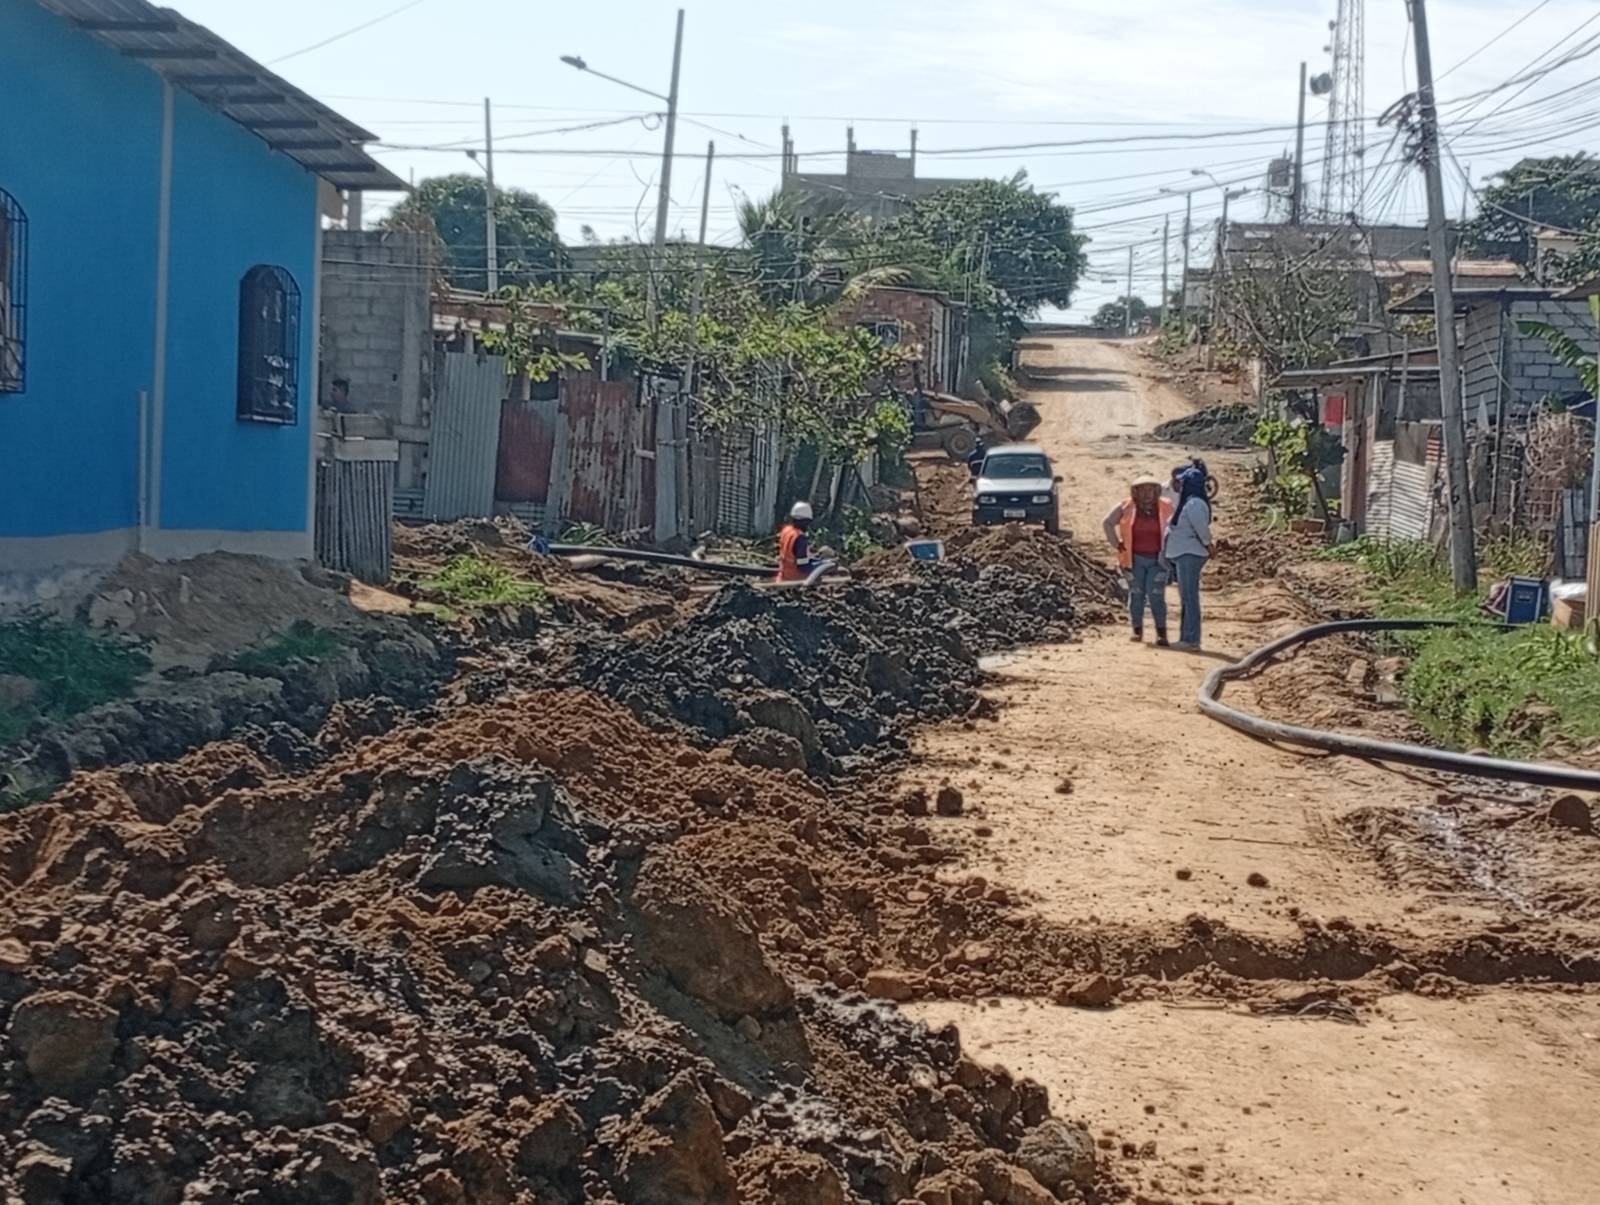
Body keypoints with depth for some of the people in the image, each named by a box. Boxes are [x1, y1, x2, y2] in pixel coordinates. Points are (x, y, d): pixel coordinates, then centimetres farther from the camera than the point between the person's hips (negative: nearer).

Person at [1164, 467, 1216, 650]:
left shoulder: (1194, 504, -17)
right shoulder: (1188, 502, 15)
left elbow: (1201, 527, -22)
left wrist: (1208, 545, -8)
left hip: (1190, 555, -11)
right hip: (1184, 555, 11)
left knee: (1189, 597, -9)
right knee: (1186, 598, 14)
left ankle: (1191, 640, -9)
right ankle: (1186, 638, 20)